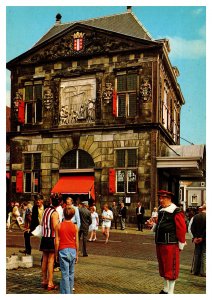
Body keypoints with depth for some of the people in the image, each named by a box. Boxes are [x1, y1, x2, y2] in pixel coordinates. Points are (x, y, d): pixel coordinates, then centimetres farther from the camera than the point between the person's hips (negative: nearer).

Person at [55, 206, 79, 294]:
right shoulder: (75, 226, 0)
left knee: (65, 274, -1)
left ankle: (66, 294, -4)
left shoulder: (58, 226, -4)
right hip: (72, 251, 2)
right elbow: (77, 242, 3)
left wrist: (56, 254, 6)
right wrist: (77, 254, 13)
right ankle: (70, 292, 20)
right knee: (71, 274, 13)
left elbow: (57, 242, -3)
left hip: (63, 251, -2)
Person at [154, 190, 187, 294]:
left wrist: (180, 245, -10)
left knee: (171, 268, 0)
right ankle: (165, 289, 33)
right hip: (160, 244, 8)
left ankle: (170, 292, 11)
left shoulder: (176, 212, -13)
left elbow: (182, 229, -13)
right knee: (163, 267, 18)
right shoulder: (161, 210, 12)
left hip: (170, 245, -8)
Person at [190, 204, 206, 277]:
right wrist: (202, 237, -13)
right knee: (204, 254, 2)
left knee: (196, 254, 13)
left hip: (197, 238, 5)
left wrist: (195, 237, -1)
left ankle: (195, 270, 19)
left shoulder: (196, 216, 3)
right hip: (204, 239, -4)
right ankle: (203, 272, 3)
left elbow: (192, 228, -1)